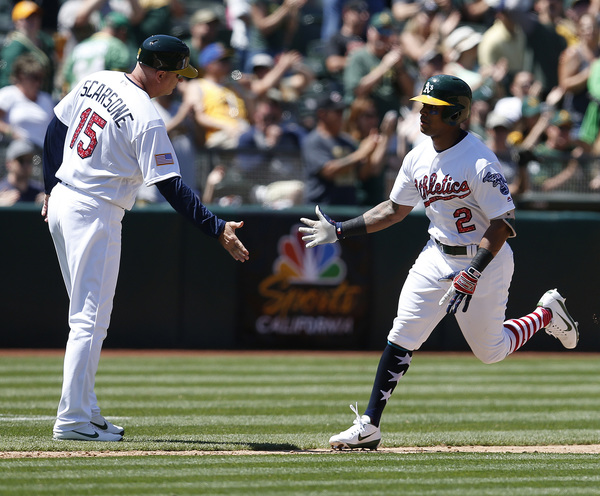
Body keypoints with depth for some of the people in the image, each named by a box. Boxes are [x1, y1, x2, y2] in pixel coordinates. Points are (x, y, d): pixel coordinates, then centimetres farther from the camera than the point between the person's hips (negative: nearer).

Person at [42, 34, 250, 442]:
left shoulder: (95, 83, 5)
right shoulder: (147, 120, -19)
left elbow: (55, 130, 15)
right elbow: (172, 188, -20)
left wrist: (52, 186, 25)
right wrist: (218, 229, -19)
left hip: (61, 206, 9)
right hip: (95, 216, -9)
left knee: (88, 317, 16)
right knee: (90, 321, -6)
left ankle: (86, 412, 18)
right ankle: (72, 420, -8)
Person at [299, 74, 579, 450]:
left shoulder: (479, 162, -23)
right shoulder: (419, 157, 1)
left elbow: (504, 223, -22)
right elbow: (394, 209, 14)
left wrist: (474, 273, -29)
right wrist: (340, 231, 10)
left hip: (485, 260, -6)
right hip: (437, 257, 6)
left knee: (490, 350, 5)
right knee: (401, 337, -4)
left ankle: (547, 314, 33)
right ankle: (369, 426, -2)